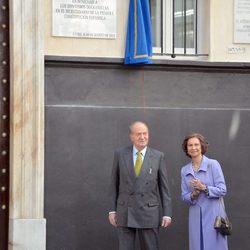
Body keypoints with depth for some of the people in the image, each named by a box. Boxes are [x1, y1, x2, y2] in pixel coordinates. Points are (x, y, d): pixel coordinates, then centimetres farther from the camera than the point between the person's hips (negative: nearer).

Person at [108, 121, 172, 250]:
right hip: (125, 214, 1)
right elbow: (114, 184, 7)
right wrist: (112, 210, 3)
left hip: (149, 214, 0)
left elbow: (164, 187, 3)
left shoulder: (158, 156, 1)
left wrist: (167, 214, 0)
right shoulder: (120, 154, 3)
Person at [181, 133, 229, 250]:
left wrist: (204, 188, -19)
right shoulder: (185, 170, 10)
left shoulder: (213, 164, -2)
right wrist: (193, 195, -11)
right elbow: (184, 196, 10)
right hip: (196, 217, 4)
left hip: (213, 215, -4)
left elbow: (222, 190, -6)